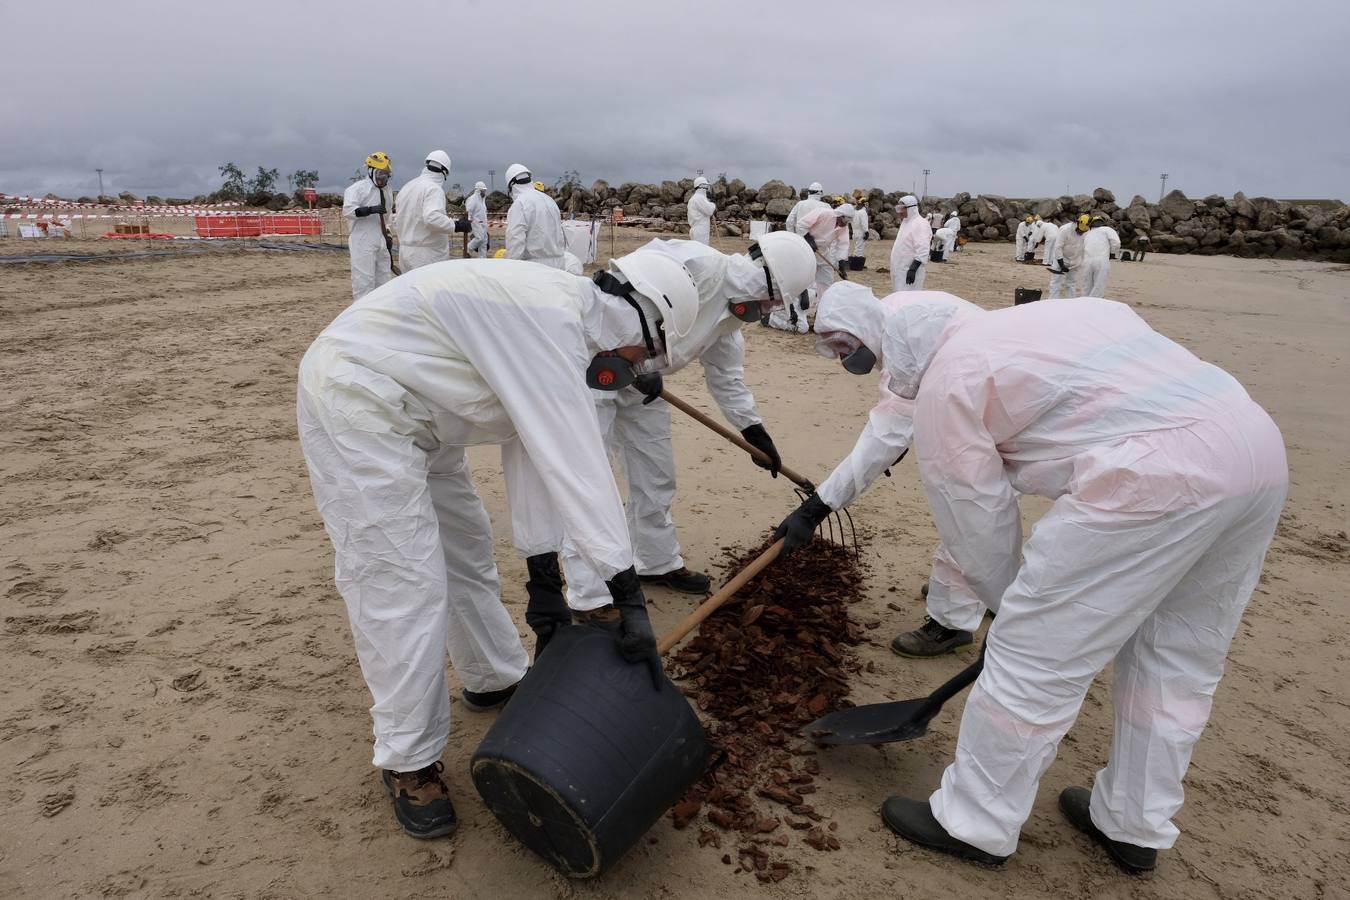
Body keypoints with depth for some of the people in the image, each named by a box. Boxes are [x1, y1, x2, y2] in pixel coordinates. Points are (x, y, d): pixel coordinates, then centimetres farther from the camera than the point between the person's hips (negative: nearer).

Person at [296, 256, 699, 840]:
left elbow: (530, 450, 8)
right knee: (402, 586, -7)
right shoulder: (551, 316, -24)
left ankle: (497, 679, 39)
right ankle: (407, 761, 10)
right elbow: (574, 460, -30)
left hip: (410, 413, 11)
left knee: (466, 548, 20)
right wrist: (627, 594, -27)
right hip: (356, 404, -11)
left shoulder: (555, 319, 7)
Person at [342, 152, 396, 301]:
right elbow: (347, 210, -19)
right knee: (364, 279, -9)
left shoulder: (386, 192, 17)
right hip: (362, 243, -8)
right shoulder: (358, 188, -7)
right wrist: (371, 209, -27)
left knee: (384, 277, 12)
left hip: (381, 243, 8)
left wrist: (387, 235, 23)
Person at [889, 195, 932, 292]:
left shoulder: (920, 224, -14)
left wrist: (912, 269, -28)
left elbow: (922, 252, -22)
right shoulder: (905, 222, 17)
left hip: (909, 272, -10)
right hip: (900, 270, 10)